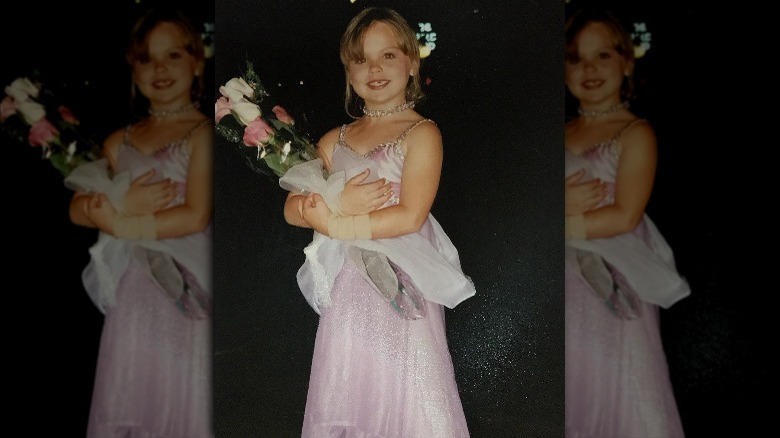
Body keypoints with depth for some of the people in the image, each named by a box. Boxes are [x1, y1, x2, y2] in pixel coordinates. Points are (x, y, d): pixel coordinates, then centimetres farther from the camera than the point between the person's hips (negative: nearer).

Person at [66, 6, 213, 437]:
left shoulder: (203, 134, -6)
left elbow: (195, 217, -15)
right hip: (132, 294, 5)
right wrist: (121, 204, -12)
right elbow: (78, 209, 7)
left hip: (184, 292, -5)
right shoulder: (120, 142, 11)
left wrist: (117, 222, -8)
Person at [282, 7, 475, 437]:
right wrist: (336, 204, -12)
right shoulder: (334, 140, 12)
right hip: (347, 293, 5)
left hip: (403, 290, -5)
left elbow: (409, 217, -15)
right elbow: (292, 208, 7)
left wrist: (333, 224, -12)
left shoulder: (421, 133, -4)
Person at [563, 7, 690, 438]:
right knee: (571, 399, 12)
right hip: (564, 291, 5)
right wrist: (562, 202, -11)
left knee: (615, 394, 3)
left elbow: (624, 216, -16)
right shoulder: (561, 133, 11)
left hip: (612, 293, -5)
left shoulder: (636, 134, -5)